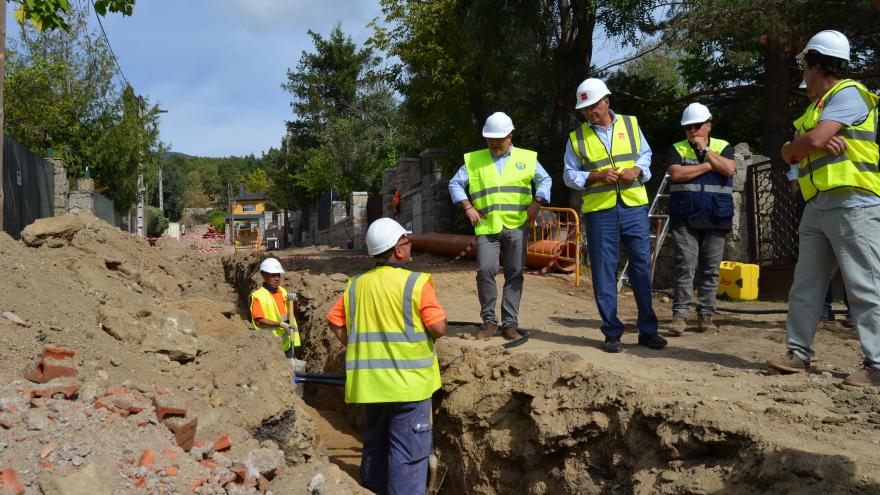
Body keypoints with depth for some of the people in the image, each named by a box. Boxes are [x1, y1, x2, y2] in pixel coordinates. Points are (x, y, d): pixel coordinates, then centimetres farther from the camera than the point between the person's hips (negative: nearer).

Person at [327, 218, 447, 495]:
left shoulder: (356, 285, 4)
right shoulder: (416, 283, -12)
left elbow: (335, 323, 7)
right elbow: (438, 328, -15)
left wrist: (361, 347, 13)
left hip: (371, 381, 6)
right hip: (408, 381, -6)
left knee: (375, 445, 21)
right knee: (408, 452, 2)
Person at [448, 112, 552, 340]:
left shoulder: (527, 158, 12)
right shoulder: (474, 160, 11)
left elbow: (545, 180, 16)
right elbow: (455, 184, 12)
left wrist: (536, 203, 1)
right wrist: (468, 207, 0)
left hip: (517, 226, 1)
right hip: (486, 226, -1)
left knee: (514, 274, 2)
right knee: (485, 270, -14)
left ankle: (510, 323, 11)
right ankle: (488, 321, 2)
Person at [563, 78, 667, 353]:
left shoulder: (630, 124, 9)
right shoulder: (577, 137, 4)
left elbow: (645, 154, 18)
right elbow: (570, 175, 5)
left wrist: (637, 169, -4)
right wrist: (596, 176, -12)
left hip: (634, 207, 1)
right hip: (599, 212, -1)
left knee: (642, 267, 5)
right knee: (604, 273, 1)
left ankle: (648, 330, 17)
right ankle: (612, 333, 11)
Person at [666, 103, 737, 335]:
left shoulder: (722, 147, 13)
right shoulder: (678, 149, 10)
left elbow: (729, 169, -6)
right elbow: (676, 174, -8)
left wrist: (705, 150, -4)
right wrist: (708, 166, -4)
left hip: (716, 220, 1)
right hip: (684, 219, -1)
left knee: (711, 269, 3)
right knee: (684, 266, -7)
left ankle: (705, 314, 10)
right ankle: (680, 314, -4)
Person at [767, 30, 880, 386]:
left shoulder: (848, 94, -6)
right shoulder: (818, 106, 23)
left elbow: (813, 141, -18)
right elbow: (789, 152, 15)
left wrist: (796, 146, 6)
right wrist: (817, 143, -6)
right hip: (818, 207, 10)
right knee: (805, 286, 8)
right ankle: (799, 353, 14)